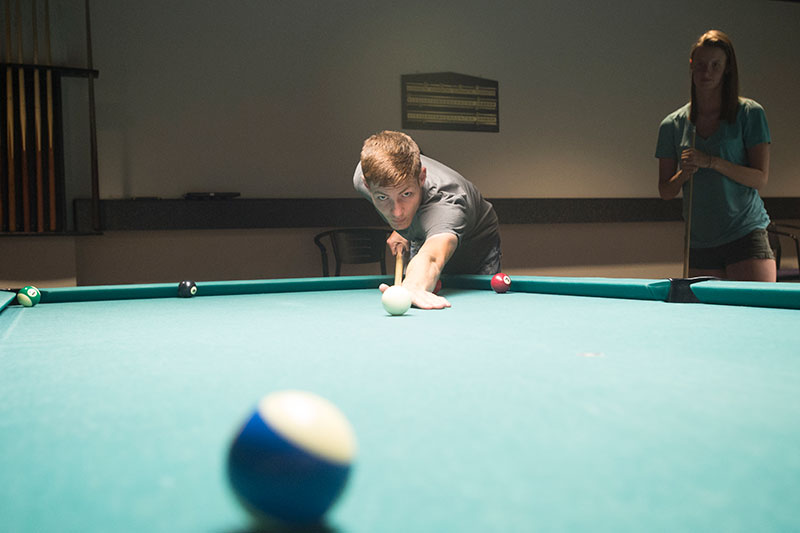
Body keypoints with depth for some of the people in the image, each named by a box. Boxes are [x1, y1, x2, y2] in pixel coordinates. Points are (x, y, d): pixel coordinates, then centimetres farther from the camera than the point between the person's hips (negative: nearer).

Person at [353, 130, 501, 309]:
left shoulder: (445, 203, -49)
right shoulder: (364, 176, -31)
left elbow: (430, 257, -71)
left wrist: (413, 287, -90)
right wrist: (400, 229, -8)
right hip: (419, 241, 4)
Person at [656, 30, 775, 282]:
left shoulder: (750, 114, -1)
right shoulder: (672, 124, 7)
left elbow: (760, 178, -7)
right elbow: (665, 191, 9)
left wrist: (711, 162, -18)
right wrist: (684, 173, -12)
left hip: (746, 235, -3)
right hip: (699, 242, 3)